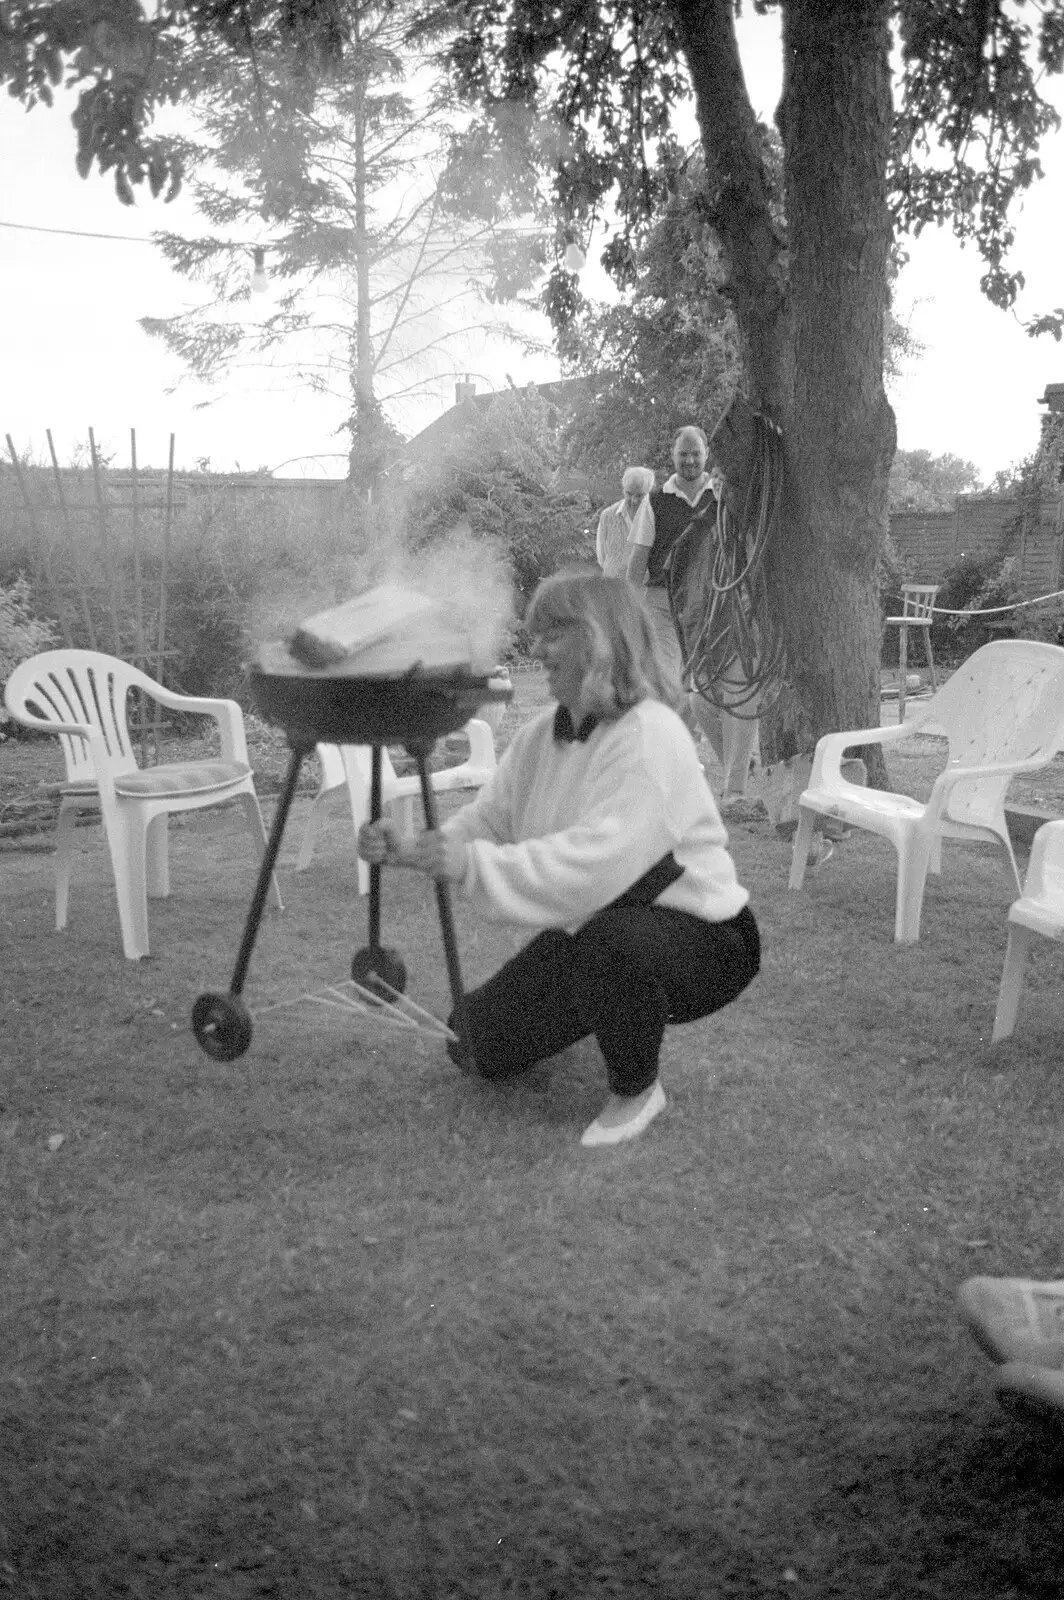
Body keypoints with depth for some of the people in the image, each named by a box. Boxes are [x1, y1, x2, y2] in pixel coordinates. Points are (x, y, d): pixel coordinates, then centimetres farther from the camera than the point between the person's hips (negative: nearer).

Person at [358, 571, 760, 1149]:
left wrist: (473, 865, -41)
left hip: (700, 937, -8)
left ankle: (636, 1091, -13)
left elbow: (595, 865, -38)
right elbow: (486, 820, 0)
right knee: (479, 1042, 6)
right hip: (586, 932, 8)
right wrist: (409, 850, -18)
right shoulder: (540, 735, 1)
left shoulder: (649, 737, -27)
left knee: (611, 939, -42)